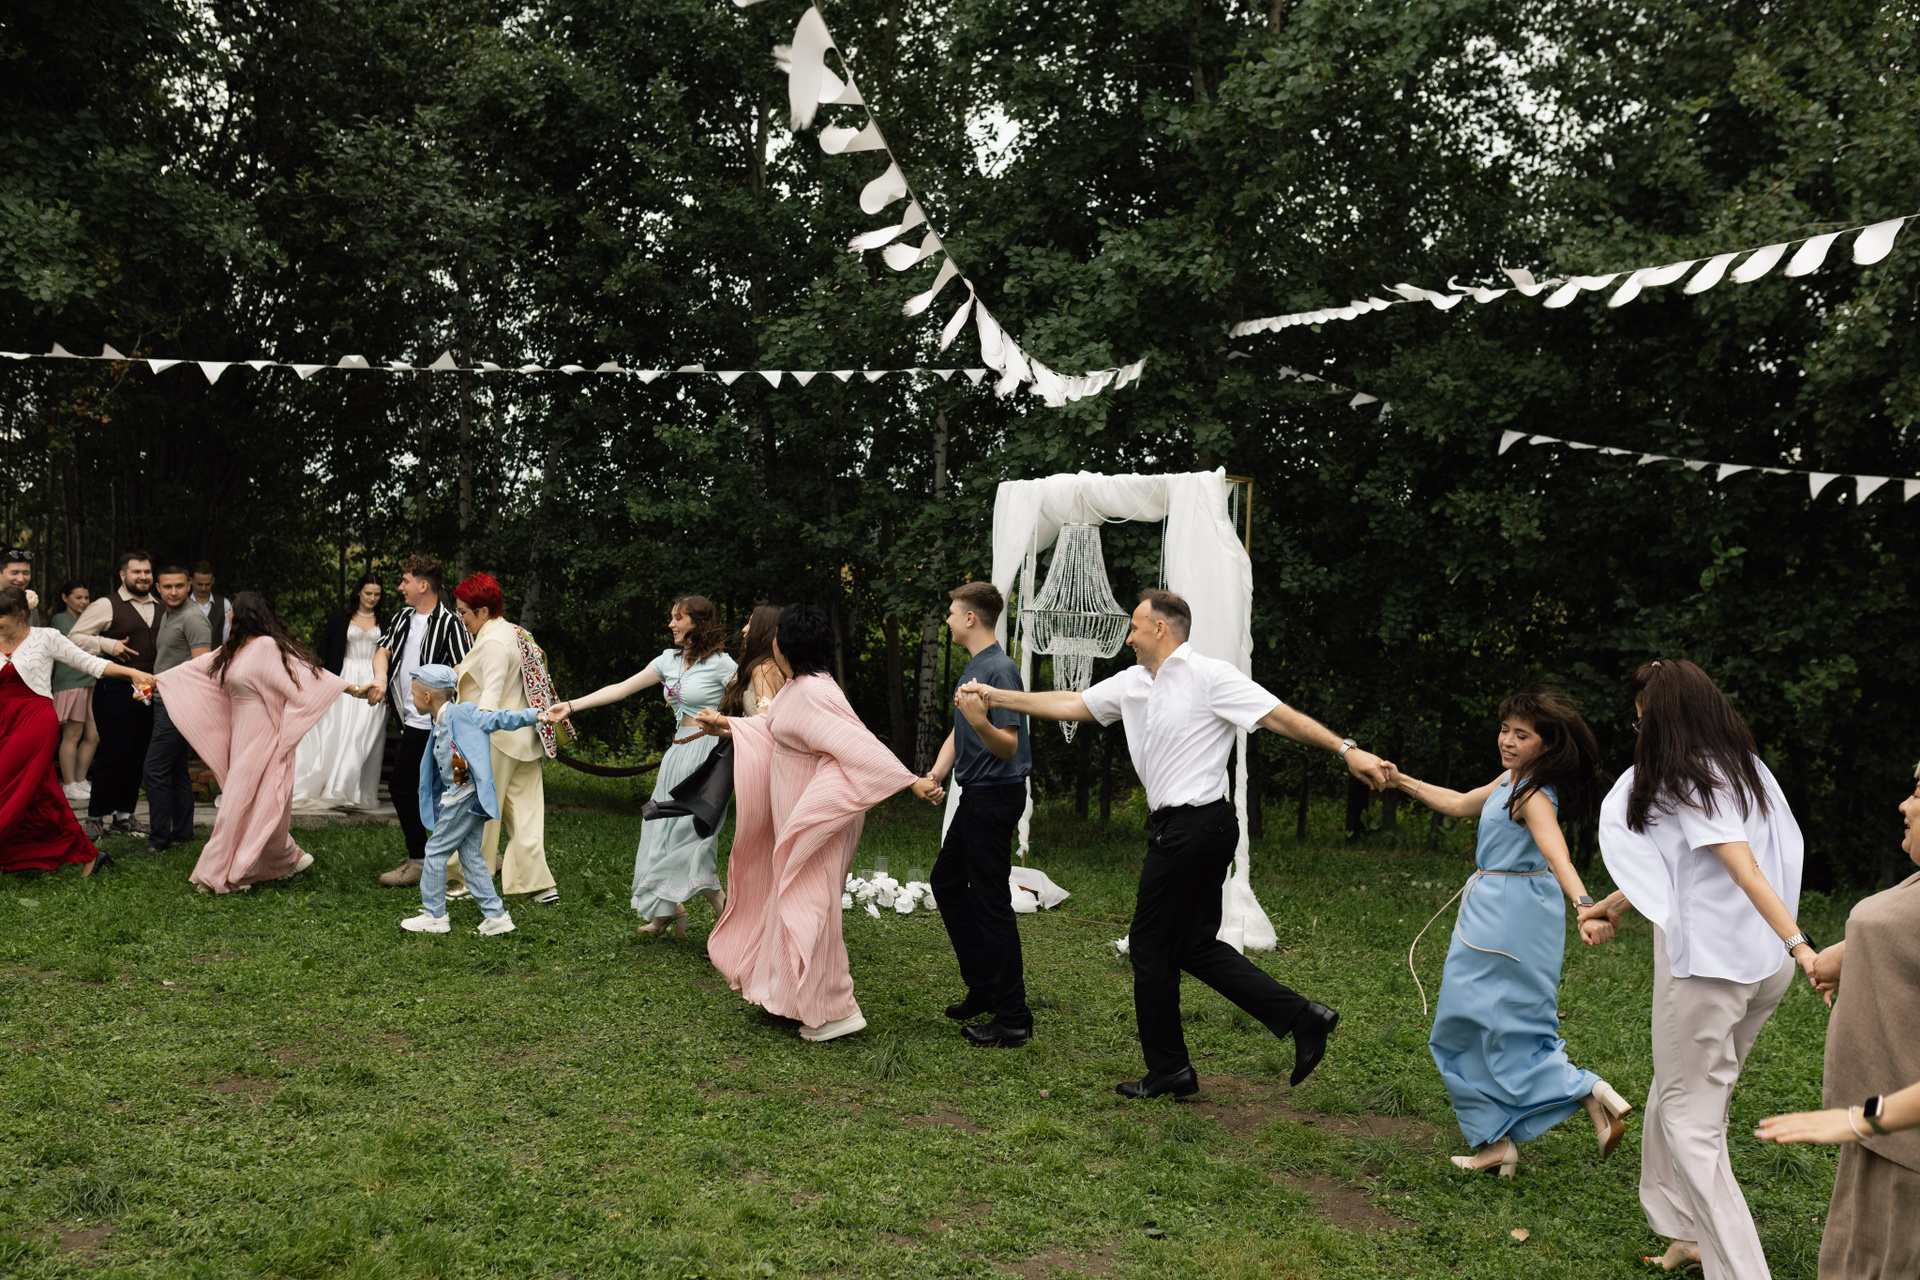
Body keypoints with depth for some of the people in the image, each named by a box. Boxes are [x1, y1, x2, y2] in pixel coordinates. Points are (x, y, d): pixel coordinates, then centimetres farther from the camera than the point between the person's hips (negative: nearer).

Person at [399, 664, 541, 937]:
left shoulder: (461, 712, -15)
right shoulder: (440, 723, 12)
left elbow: (497, 720, -12)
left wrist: (537, 715, -13)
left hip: (466, 798, -9)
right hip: (456, 798, 9)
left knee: (436, 851, 0)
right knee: (470, 855, 10)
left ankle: (434, 915, 11)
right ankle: (495, 914, 14)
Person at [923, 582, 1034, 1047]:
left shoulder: (1000, 670, -18)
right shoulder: (972, 667, 13)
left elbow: (1009, 747, -22)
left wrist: (981, 722, -40)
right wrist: (936, 773, 2)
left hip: (996, 795, -11)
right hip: (976, 795, 11)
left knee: (991, 899, -7)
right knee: (946, 882, 19)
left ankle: (1012, 1017, 0)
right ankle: (983, 988, 27)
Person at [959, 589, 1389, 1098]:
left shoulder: (1209, 676, -11)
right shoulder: (1132, 683, 14)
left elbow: (1280, 715, -15)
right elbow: (1070, 704, 19)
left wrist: (1346, 750, -22)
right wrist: (998, 696, 18)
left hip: (1191, 825, -9)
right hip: (1203, 828, 9)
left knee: (1150, 945, 3)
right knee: (1194, 945, 13)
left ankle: (1168, 1070, 17)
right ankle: (1301, 1017, 13)